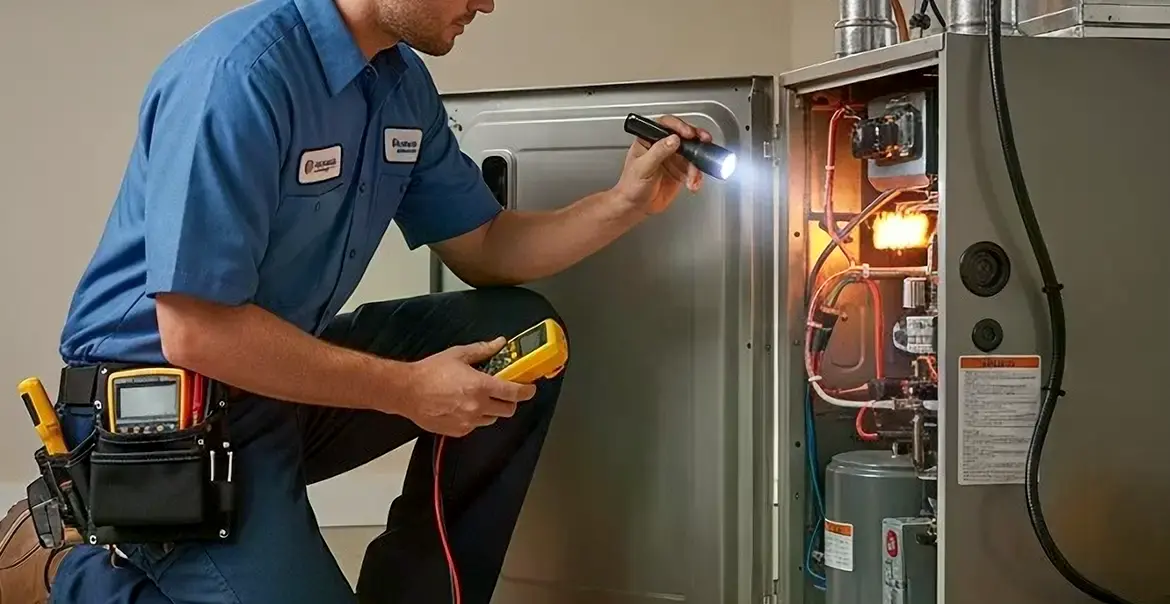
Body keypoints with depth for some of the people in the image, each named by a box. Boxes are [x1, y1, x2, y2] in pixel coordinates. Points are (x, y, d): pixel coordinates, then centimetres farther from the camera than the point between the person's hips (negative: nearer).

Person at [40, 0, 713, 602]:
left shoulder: (405, 84, 2)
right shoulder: (242, 71, -25)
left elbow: (482, 248, 12)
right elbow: (195, 334, -26)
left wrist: (626, 203, -4)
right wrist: (407, 391, -21)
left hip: (290, 370, 9)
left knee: (523, 332, 0)